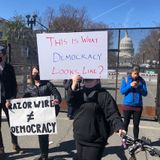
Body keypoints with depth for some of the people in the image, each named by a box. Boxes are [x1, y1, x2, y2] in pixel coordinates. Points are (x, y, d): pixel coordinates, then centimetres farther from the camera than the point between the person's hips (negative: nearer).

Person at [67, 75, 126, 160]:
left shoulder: (104, 95, -12)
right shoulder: (80, 93, 7)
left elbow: (112, 114, -17)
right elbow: (70, 101, -10)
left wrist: (119, 127, -35)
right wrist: (74, 84, -22)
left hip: (95, 141, -6)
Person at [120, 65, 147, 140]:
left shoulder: (142, 81, 1)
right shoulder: (125, 79, -2)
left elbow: (145, 93, -1)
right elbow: (122, 91, -6)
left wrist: (138, 87, -18)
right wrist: (130, 85, -18)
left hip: (138, 106, 1)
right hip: (127, 105, -1)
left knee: (136, 124, 8)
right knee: (126, 123, 7)